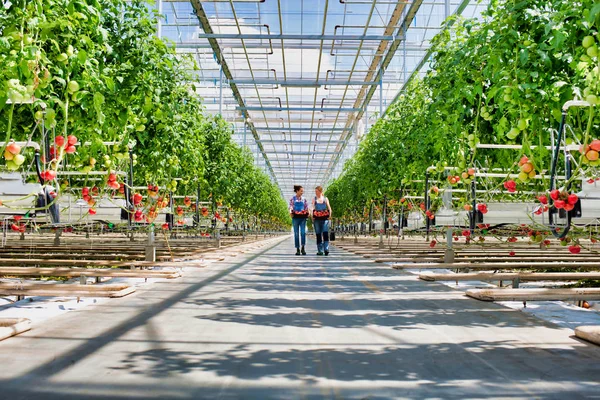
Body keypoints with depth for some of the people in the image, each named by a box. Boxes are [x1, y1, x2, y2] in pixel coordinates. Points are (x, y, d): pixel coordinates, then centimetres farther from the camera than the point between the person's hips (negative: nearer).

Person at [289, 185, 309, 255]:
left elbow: (306, 208, 12)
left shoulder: (304, 199, 13)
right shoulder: (293, 199, 6)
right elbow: (291, 207, 1)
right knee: (296, 234, 0)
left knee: (303, 232, -12)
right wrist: (291, 213, -17)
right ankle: (298, 249, 5)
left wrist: (307, 213, -6)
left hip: (303, 217, 1)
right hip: (295, 218, -1)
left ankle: (303, 248, -6)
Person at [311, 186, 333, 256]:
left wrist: (329, 216, -5)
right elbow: (313, 208, 9)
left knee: (325, 233, -14)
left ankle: (326, 249, -15)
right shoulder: (314, 199, 13)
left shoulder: (325, 199, 10)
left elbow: (329, 208, 9)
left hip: (325, 218, -1)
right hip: (317, 218, 2)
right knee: (318, 235, 2)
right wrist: (312, 217, -5)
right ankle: (320, 251, 7)